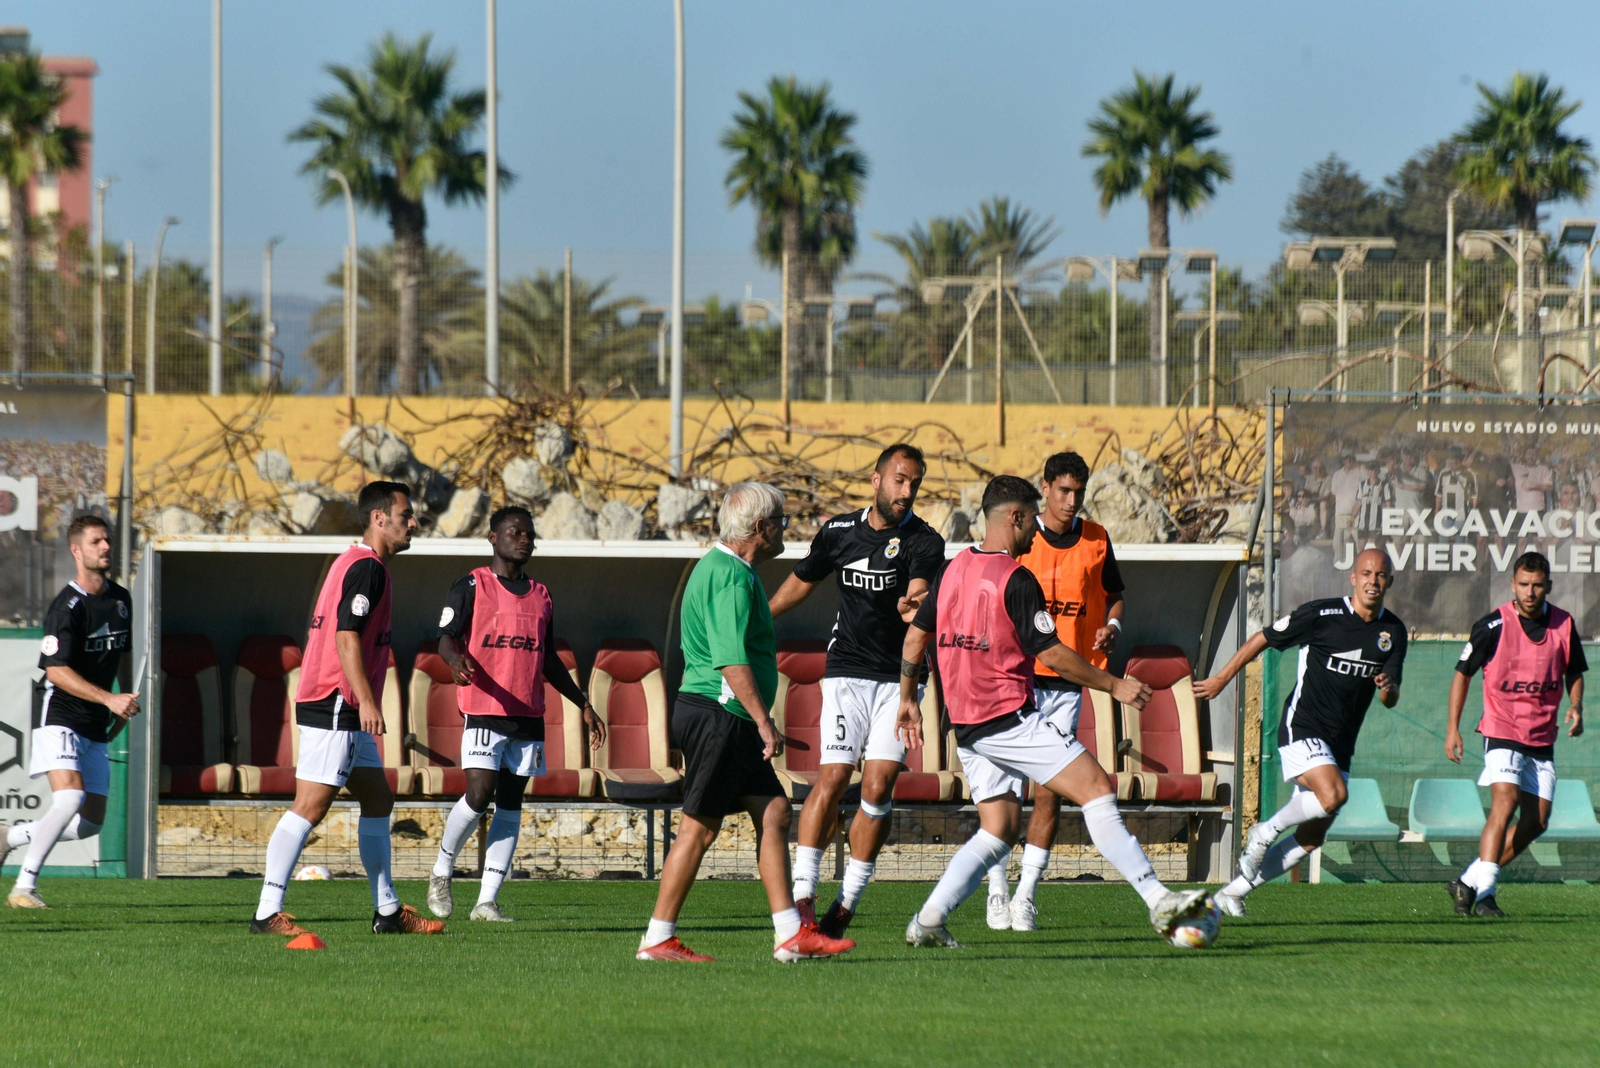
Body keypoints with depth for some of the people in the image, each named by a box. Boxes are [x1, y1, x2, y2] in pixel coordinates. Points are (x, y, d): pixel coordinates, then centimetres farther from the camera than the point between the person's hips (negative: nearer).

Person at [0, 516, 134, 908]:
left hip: (95, 727, 8)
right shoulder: (66, 607, -15)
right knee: (70, 799, -25)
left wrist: (129, 698, 23)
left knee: (91, 821, 4)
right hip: (60, 718, -8)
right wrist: (110, 699, -28)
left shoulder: (120, 599, 9)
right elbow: (57, 671, -22)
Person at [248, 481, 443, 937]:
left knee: (378, 800, 14)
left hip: (344, 711, 11)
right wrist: (366, 700, -27)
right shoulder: (367, 568, -13)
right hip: (335, 707, -11)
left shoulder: (356, 563, 19)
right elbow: (347, 636, -22)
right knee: (311, 807, -12)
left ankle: (388, 911, 18)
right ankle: (268, 913, -13)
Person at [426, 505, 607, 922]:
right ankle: (442, 870, 9)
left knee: (510, 803, 2)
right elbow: (446, 639, -7)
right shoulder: (472, 587, 1)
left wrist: (584, 705, 21)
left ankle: (487, 901, 2)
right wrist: (457, 660, -30)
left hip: (528, 715, 6)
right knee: (479, 795, -16)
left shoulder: (540, 596, 18)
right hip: (483, 712, -6)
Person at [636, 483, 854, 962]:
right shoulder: (731, 577, -16)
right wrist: (764, 721, -26)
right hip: (716, 714, -11)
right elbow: (732, 659, -25)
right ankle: (658, 939, -1)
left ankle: (791, 933, 5)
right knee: (700, 827, -6)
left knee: (774, 811, 7)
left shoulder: (720, 568, 18)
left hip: (730, 723, 11)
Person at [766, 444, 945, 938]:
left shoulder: (925, 542, -5)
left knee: (879, 787, -8)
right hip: (846, 672, 1)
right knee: (833, 777, -13)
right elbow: (800, 582, 22)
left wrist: (913, 607, -46)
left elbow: (918, 600, -22)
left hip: (899, 678, -1)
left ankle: (848, 902, 2)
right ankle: (802, 893, -11)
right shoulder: (839, 532, 4)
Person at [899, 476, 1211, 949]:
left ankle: (928, 919, 4)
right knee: (1096, 789, -9)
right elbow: (1052, 655, -14)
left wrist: (908, 700, 29)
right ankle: (1158, 900, -16)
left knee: (998, 829, 14)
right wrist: (1114, 685, -5)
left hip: (966, 727, 8)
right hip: (1010, 718, -8)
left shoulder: (953, 570, 11)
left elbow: (915, 636, 18)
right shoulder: (1016, 580, -13)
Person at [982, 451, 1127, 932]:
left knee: (1050, 790, -2)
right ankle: (998, 891, 5)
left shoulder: (1096, 540, 7)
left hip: (1067, 681, 2)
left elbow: (1114, 596, 19)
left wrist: (1112, 627, -1)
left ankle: (1026, 894, 3)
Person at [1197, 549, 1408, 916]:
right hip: (1302, 729, -6)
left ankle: (1234, 891, 19)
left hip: (1340, 744, 6)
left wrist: (1387, 689, -20)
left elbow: (1390, 700, 5)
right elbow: (1263, 639, 1)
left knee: (1310, 838, 5)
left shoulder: (1393, 632, 6)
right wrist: (1222, 679, 7)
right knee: (1333, 794, -30)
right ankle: (1266, 832, -5)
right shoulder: (1321, 614, -10)